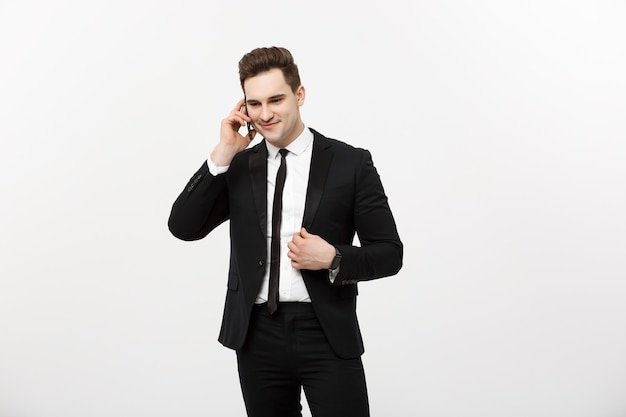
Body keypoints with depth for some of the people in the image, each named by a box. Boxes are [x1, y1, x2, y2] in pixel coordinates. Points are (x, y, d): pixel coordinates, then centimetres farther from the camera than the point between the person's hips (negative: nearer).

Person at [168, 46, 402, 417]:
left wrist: (333, 259, -16)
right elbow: (183, 227, -3)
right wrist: (223, 153, -8)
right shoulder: (237, 166, 8)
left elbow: (389, 253, 1)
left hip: (327, 335, -3)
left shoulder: (350, 163, -1)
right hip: (257, 336, 3)